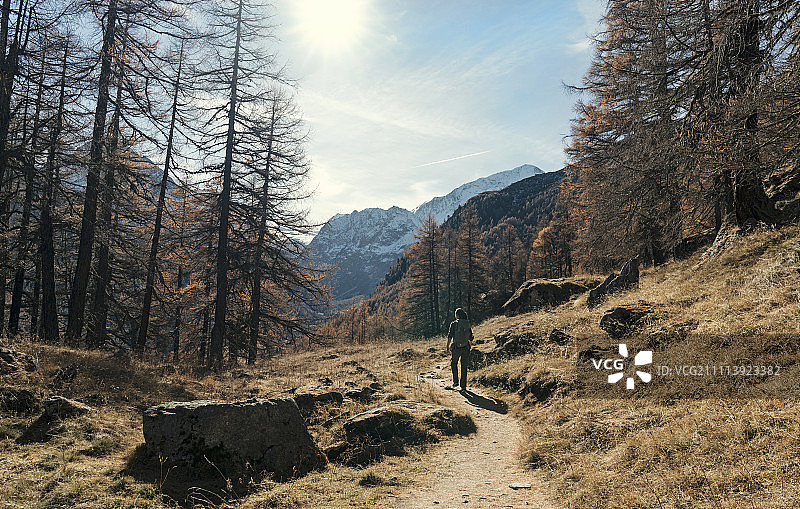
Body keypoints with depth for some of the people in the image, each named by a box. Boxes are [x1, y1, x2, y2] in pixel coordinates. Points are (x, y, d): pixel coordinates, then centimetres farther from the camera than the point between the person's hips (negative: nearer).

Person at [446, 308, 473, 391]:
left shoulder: (454, 324, -5)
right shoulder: (468, 325, 5)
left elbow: (450, 336, -8)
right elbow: (470, 338, 9)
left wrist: (448, 346, -2)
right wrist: (470, 347, 20)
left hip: (456, 348, -2)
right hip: (466, 348, 2)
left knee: (454, 363, 20)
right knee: (464, 366, 9)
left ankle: (455, 381, 10)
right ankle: (463, 386, 9)